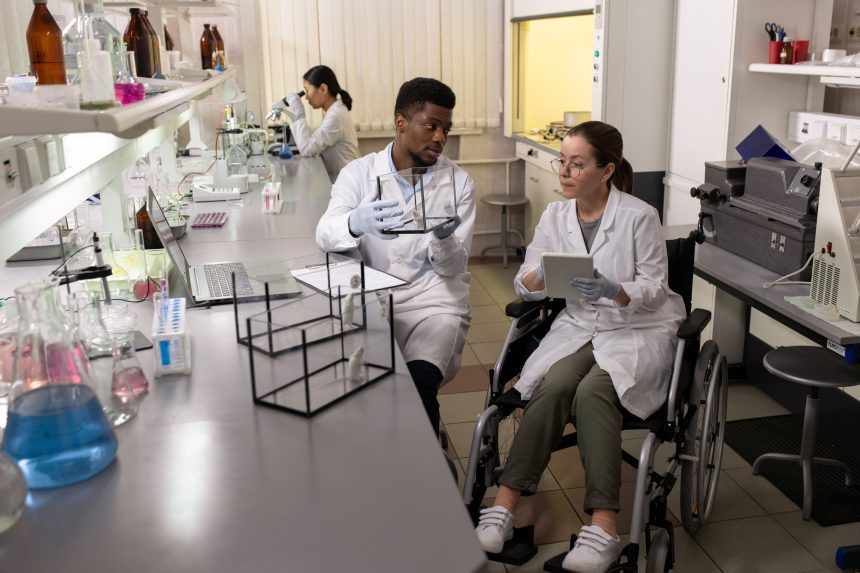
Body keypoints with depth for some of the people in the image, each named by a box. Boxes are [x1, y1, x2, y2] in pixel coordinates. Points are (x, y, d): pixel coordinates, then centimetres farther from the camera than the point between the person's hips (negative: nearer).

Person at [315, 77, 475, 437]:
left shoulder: (458, 182, 3)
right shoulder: (358, 173, 2)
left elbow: (454, 266, -2)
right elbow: (325, 234, -13)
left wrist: (443, 238, -26)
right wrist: (356, 223, -37)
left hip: (433, 303, 0)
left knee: (418, 382, -28)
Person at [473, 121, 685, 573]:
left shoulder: (640, 216, -10)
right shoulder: (555, 215, 4)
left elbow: (655, 290, -8)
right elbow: (524, 288, 4)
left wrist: (613, 291, -29)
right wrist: (538, 277, -21)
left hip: (638, 330, -3)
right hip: (578, 326, 4)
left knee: (592, 392, -31)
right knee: (553, 387, -27)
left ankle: (603, 526, -30)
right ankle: (505, 503, -24)